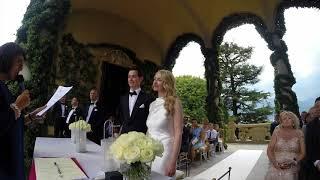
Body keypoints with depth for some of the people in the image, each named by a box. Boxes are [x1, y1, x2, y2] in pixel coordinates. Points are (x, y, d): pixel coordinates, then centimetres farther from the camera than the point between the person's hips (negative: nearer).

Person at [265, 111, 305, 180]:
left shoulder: (299, 133, 5)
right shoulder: (277, 132, 5)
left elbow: (303, 153, 5)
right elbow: (269, 150, 5)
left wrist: (292, 163, -8)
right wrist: (275, 163, -8)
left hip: (292, 168, 0)